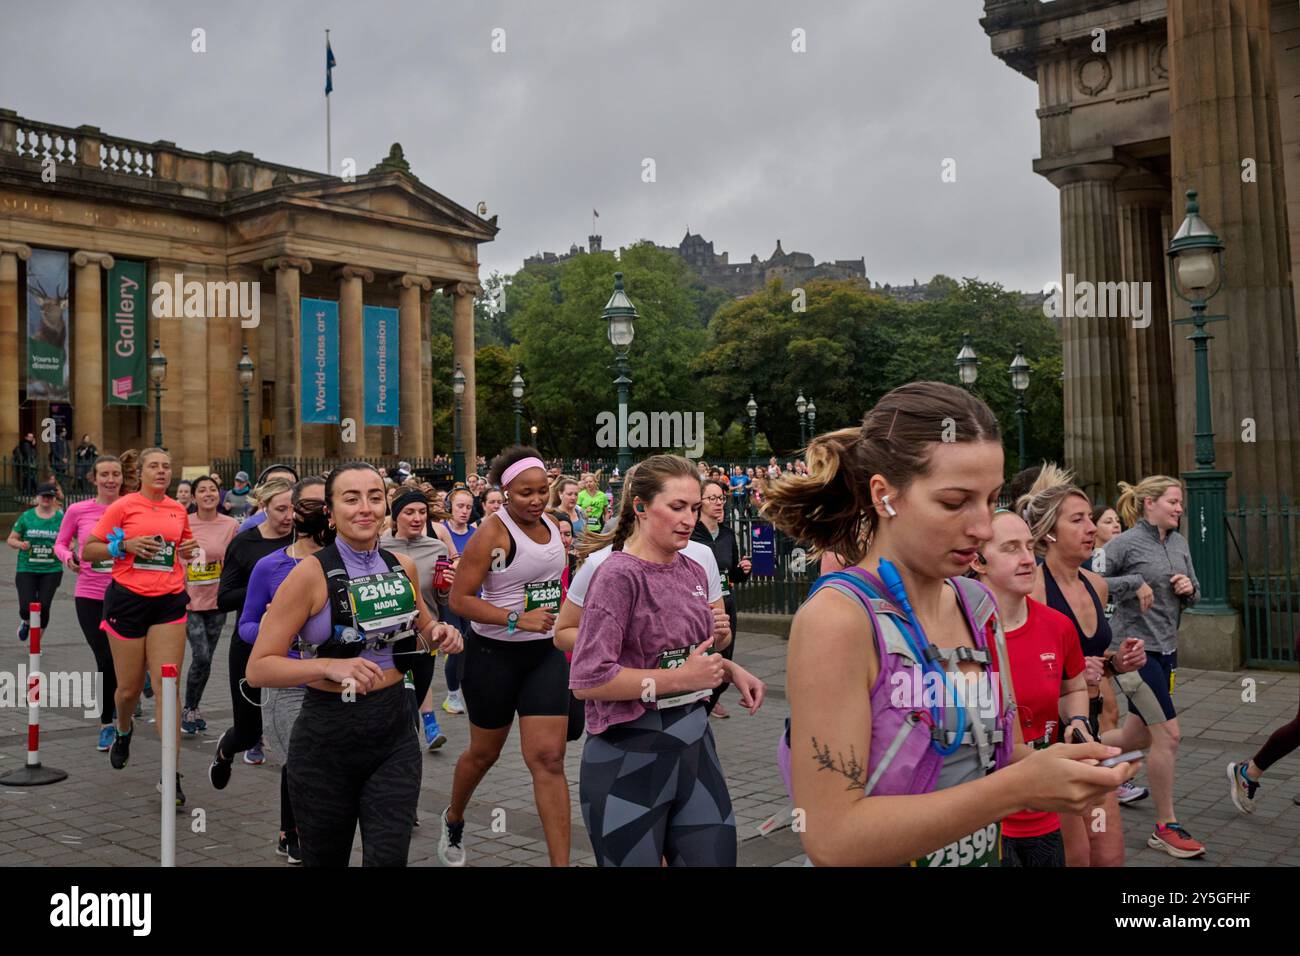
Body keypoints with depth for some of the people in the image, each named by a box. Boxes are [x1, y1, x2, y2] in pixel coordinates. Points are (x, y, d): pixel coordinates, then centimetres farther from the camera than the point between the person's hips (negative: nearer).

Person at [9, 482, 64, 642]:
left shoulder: (61, 518, 3)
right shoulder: (26, 517, 2)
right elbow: (10, 539, 6)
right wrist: (19, 544, -16)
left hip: (51, 570, 0)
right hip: (27, 569, 0)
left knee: (44, 607, -4)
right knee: (26, 608, -8)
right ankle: (26, 622, 31)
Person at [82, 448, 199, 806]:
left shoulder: (178, 510, 10)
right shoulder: (124, 506, -1)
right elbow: (88, 551, 1)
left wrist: (188, 549, 5)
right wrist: (125, 545, -15)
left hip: (169, 602, 2)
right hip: (128, 599, -2)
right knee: (129, 687, 7)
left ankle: (171, 774, -4)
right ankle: (123, 731, 44)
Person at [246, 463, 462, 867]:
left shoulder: (402, 567, 3)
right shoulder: (311, 573, -11)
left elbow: (422, 631, 21)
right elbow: (258, 668, -13)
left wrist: (439, 635, -1)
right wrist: (330, 667, -28)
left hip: (395, 732, 3)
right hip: (326, 740, -3)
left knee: (389, 857, -5)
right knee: (325, 859, 13)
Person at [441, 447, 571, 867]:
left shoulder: (551, 525, 4)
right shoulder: (493, 531, -15)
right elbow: (459, 599, -18)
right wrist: (518, 620, -25)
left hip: (545, 653, 4)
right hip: (494, 654, -4)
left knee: (548, 758, -5)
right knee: (484, 753, 15)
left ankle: (561, 863, -2)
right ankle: (453, 819, 46)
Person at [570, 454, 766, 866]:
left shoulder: (693, 572, 7)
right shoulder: (619, 575, -16)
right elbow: (587, 681, -22)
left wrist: (729, 670, 3)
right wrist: (680, 678, -19)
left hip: (695, 743, 7)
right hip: (630, 757, -7)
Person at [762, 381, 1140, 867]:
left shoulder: (979, 605, -4)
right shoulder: (836, 620, -24)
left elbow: (1000, 751, 6)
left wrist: (1063, 768, -15)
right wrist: (1017, 788, -30)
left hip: (988, 852, 6)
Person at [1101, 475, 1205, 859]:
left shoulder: (1179, 543, 10)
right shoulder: (1125, 543, -12)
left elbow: (1194, 594, 17)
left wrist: (1190, 588, -5)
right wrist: (1135, 583, -20)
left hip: (1165, 649, 8)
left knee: (1139, 735, 14)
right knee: (1168, 734, -7)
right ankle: (1165, 827, 7)